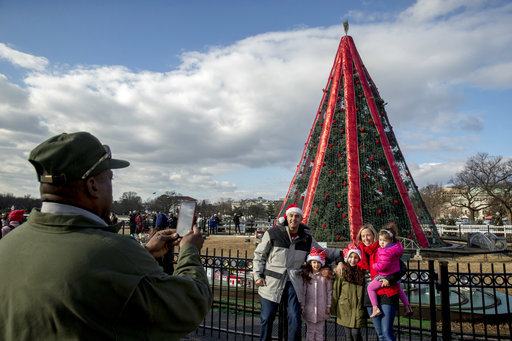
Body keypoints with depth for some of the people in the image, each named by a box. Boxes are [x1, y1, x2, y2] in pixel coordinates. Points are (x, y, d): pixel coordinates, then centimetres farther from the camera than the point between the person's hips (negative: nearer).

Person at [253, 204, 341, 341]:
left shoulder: (307, 239, 5)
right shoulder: (272, 234, -5)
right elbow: (259, 255, 2)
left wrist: (341, 253, 9)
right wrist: (258, 275, -6)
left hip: (293, 284, 2)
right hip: (271, 283, -2)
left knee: (295, 319, 2)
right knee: (266, 319, 6)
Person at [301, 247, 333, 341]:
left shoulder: (326, 275, -3)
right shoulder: (306, 275, -1)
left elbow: (329, 291, 2)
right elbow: (303, 292, 2)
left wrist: (328, 306, 2)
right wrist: (302, 307, 2)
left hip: (321, 308, 0)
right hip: (309, 308, 1)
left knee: (319, 333, 10)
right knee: (310, 332, 10)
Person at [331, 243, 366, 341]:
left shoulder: (362, 272, 6)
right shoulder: (342, 271, -1)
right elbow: (335, 290, 1)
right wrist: (333, 308, 0)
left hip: (358, 308, 1)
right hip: (345, 308, -1)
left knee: (356, 333, -3)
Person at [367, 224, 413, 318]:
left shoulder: (386, 252, -32)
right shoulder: (397, 246, -5)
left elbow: (382, 266, -32)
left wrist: (373, 265, -13)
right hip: (395, 274, 9)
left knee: (370, 288, 4)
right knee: (399, 290, 33)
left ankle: (375, 308, -1)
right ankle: (408, 307, 42)